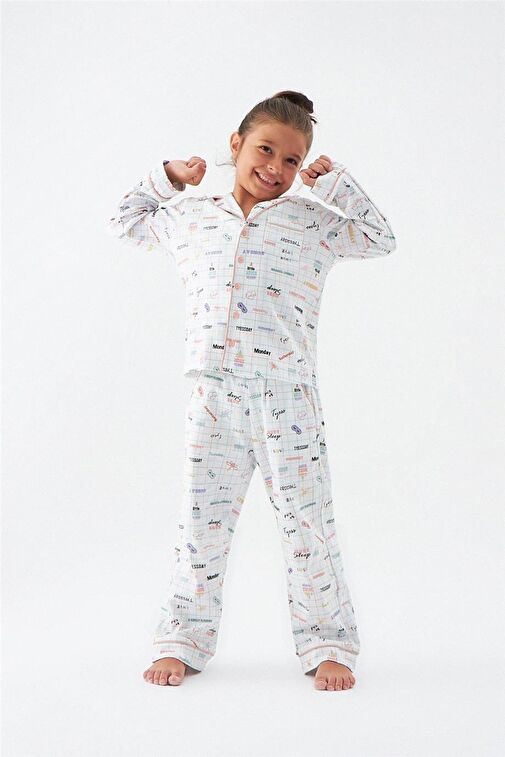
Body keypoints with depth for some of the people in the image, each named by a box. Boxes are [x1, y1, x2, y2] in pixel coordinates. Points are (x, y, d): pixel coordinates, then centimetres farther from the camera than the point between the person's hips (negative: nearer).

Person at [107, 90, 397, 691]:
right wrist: (165, 178, 20)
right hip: (211, 398, 2)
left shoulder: (312, 222, 9)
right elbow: (125, 223, 29)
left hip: (287, 397, -1)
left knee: (307, 520, 1)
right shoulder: (189, 219, 14)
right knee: (200, 522, 6)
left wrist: (336, 181, 6)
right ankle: (183, 640, 19)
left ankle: (325, 643, 14)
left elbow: (380, 239, 7)